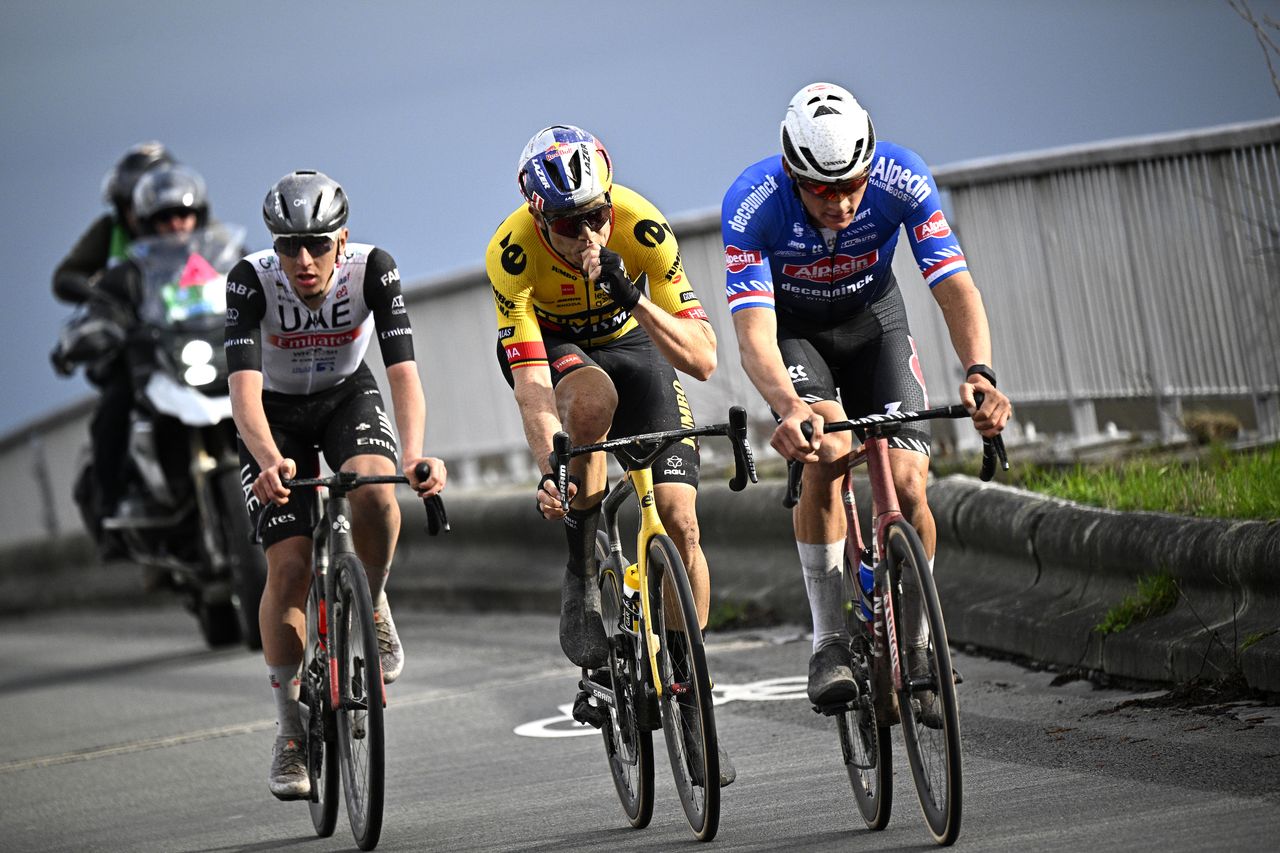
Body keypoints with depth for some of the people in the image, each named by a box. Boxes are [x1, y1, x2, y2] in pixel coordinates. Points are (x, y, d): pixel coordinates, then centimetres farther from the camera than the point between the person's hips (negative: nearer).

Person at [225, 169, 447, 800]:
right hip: (276, 415, -1)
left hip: (348, 397, 1)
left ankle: (370, 606, -4)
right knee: (289, 569, -13)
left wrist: (414, 453, -52)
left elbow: (404, 372, -34)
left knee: (373, 489, -34)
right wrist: (270, 462, -58)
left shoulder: (372, 269, -27)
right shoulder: (251, 281, -30)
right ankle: (292, 730, 3)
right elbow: (244, 388, -39)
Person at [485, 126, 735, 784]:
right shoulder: (512, 253, -33)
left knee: (678, 517, -14)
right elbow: (531, 385, -37)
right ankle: (581, 575, -19)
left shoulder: (641, 228, -31)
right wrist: (550, 474, -51)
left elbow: (701, 358, -31)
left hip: (630, 341, 1)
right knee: (592, 400, -39)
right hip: (549, 347, -1)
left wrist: (632, 297, -45)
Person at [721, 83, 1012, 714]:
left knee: (906, 484, -15)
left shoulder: (903, 179, -30)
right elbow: (753, 335, -40)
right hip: (791, 325, -2)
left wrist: (979, 371, -52)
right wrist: (789, 408, -60)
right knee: (825, 449, -29)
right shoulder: (751, 205, -34)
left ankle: (914, 647, 5)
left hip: (872, 317, 2)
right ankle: (829, 643, -19)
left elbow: (956, 288, -33)